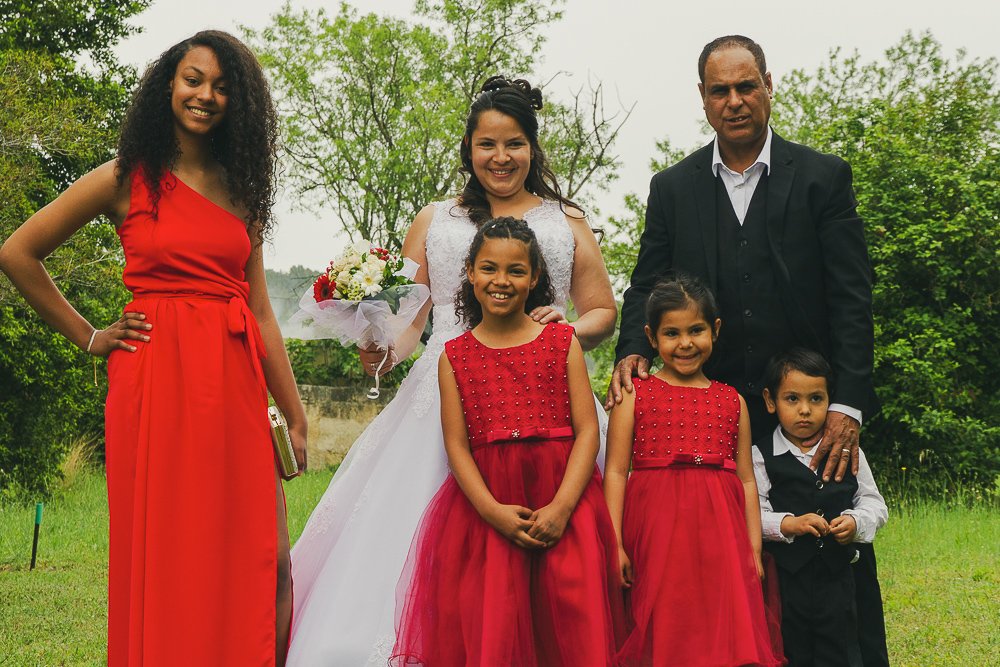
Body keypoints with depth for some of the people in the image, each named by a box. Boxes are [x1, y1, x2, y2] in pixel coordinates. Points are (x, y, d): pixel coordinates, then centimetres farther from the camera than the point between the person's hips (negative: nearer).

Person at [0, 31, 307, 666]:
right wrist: (89, 337, 6)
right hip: (158, 384, -4)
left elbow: (260, 311, 12)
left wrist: (296, 417, 8)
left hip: (236, 391, 4)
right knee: (167, 565, 0)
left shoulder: (240, 190, 14)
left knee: (262, 569, 1)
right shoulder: (127, 179, 2)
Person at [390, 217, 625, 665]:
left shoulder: (561, 341, 6)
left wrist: (562, 506, -14)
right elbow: (456, 445, 2)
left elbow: (587, 431, -1)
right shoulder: (455, 355, 9)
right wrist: (493, 510, -13)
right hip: (485, 505, 1)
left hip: (562, 498, -1)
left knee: (575, 628, -8)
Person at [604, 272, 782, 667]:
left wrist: (754, 549, 7)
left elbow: (746, 480, 12)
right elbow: (615, 472, 0)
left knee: (723, 631, 0)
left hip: (718, 534, 2)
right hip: (655, 530, -2)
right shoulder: (634, 395, 4)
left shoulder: (732, 402, 12)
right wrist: (615, 543, -7)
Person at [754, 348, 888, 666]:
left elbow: (874, 502, 7)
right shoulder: (761, 457, -5)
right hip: (785, 578, -2)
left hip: (836, 577, 2)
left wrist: (855, 522, -13)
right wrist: (788, 524, -24)